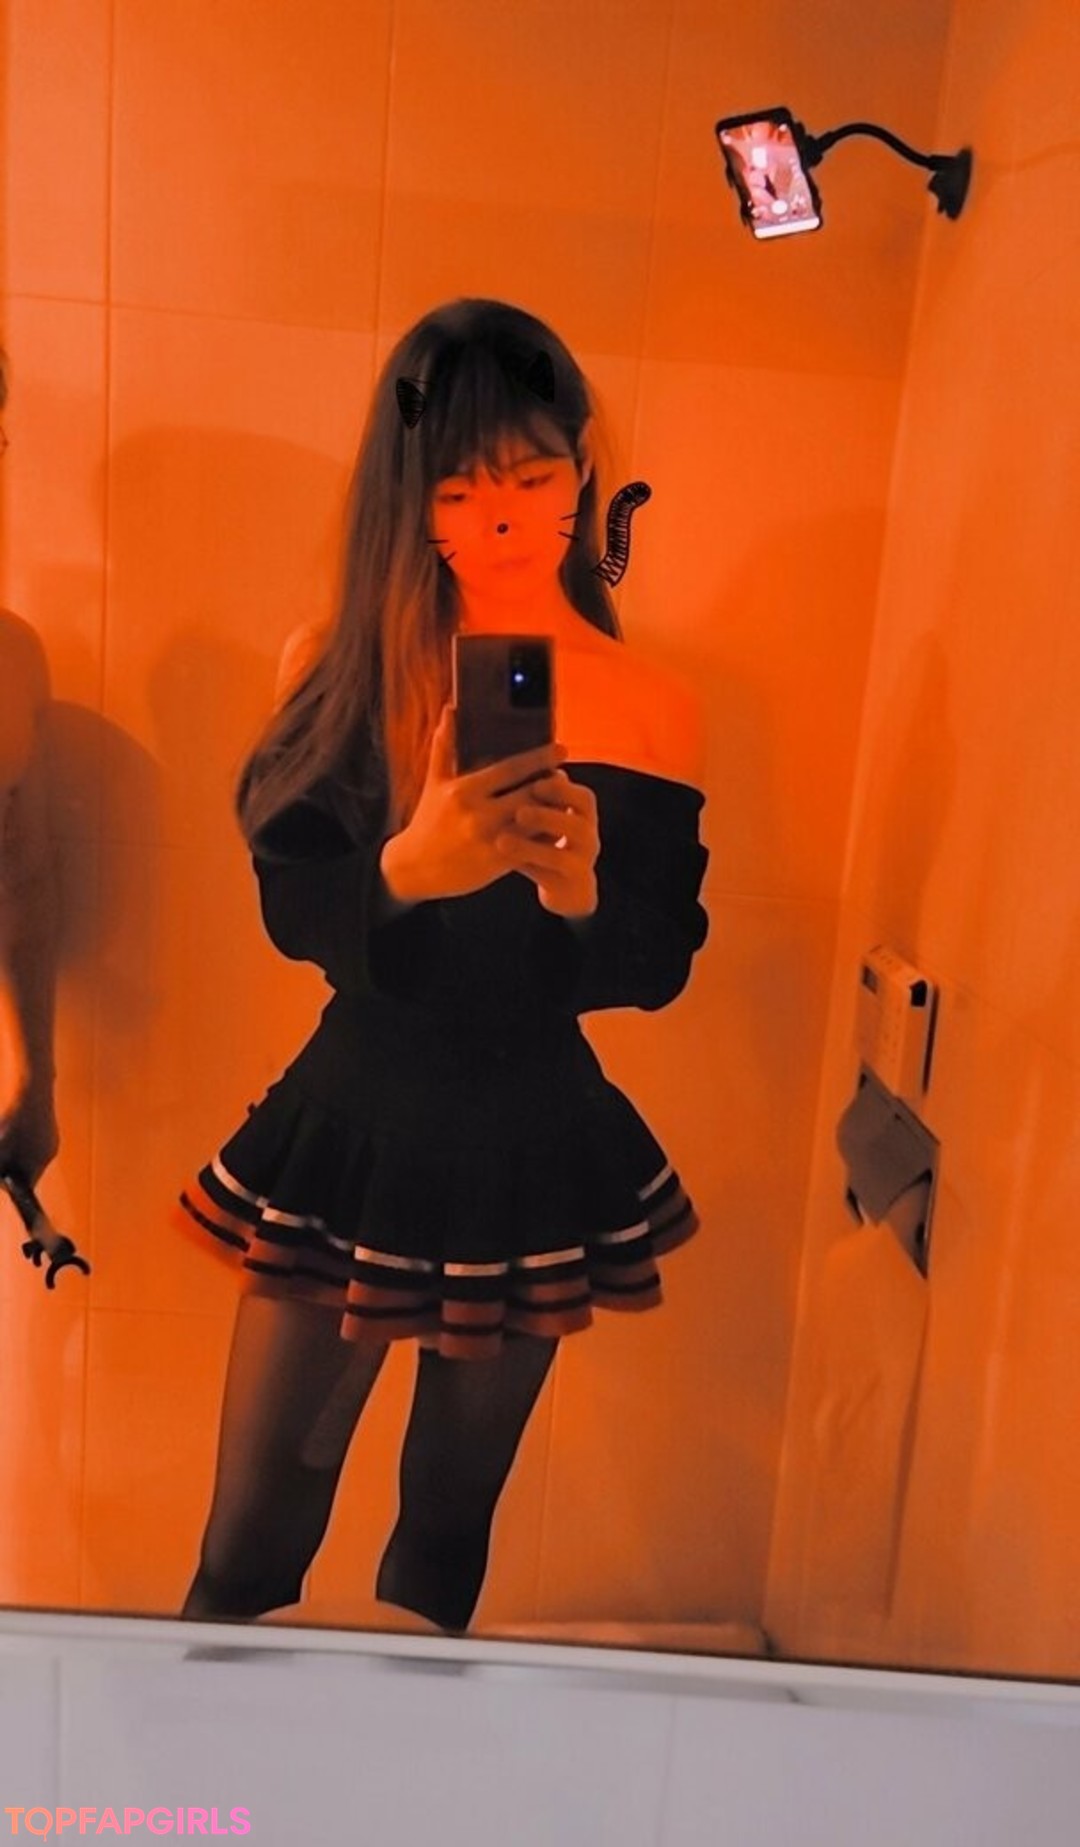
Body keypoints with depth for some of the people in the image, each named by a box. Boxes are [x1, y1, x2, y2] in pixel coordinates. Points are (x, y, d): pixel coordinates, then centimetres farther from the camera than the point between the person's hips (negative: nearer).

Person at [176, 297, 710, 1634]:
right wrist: (411, 866, -33)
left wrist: (579, 889, -26)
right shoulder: (337, 667, -4)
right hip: (354, 1123, 0)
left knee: (447, 1534, 19)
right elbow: (291, 910, -13)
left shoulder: (648, 711, -6)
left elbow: (654, 968, -5)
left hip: (531, 1148, 1)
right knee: (247, 1551, 8)